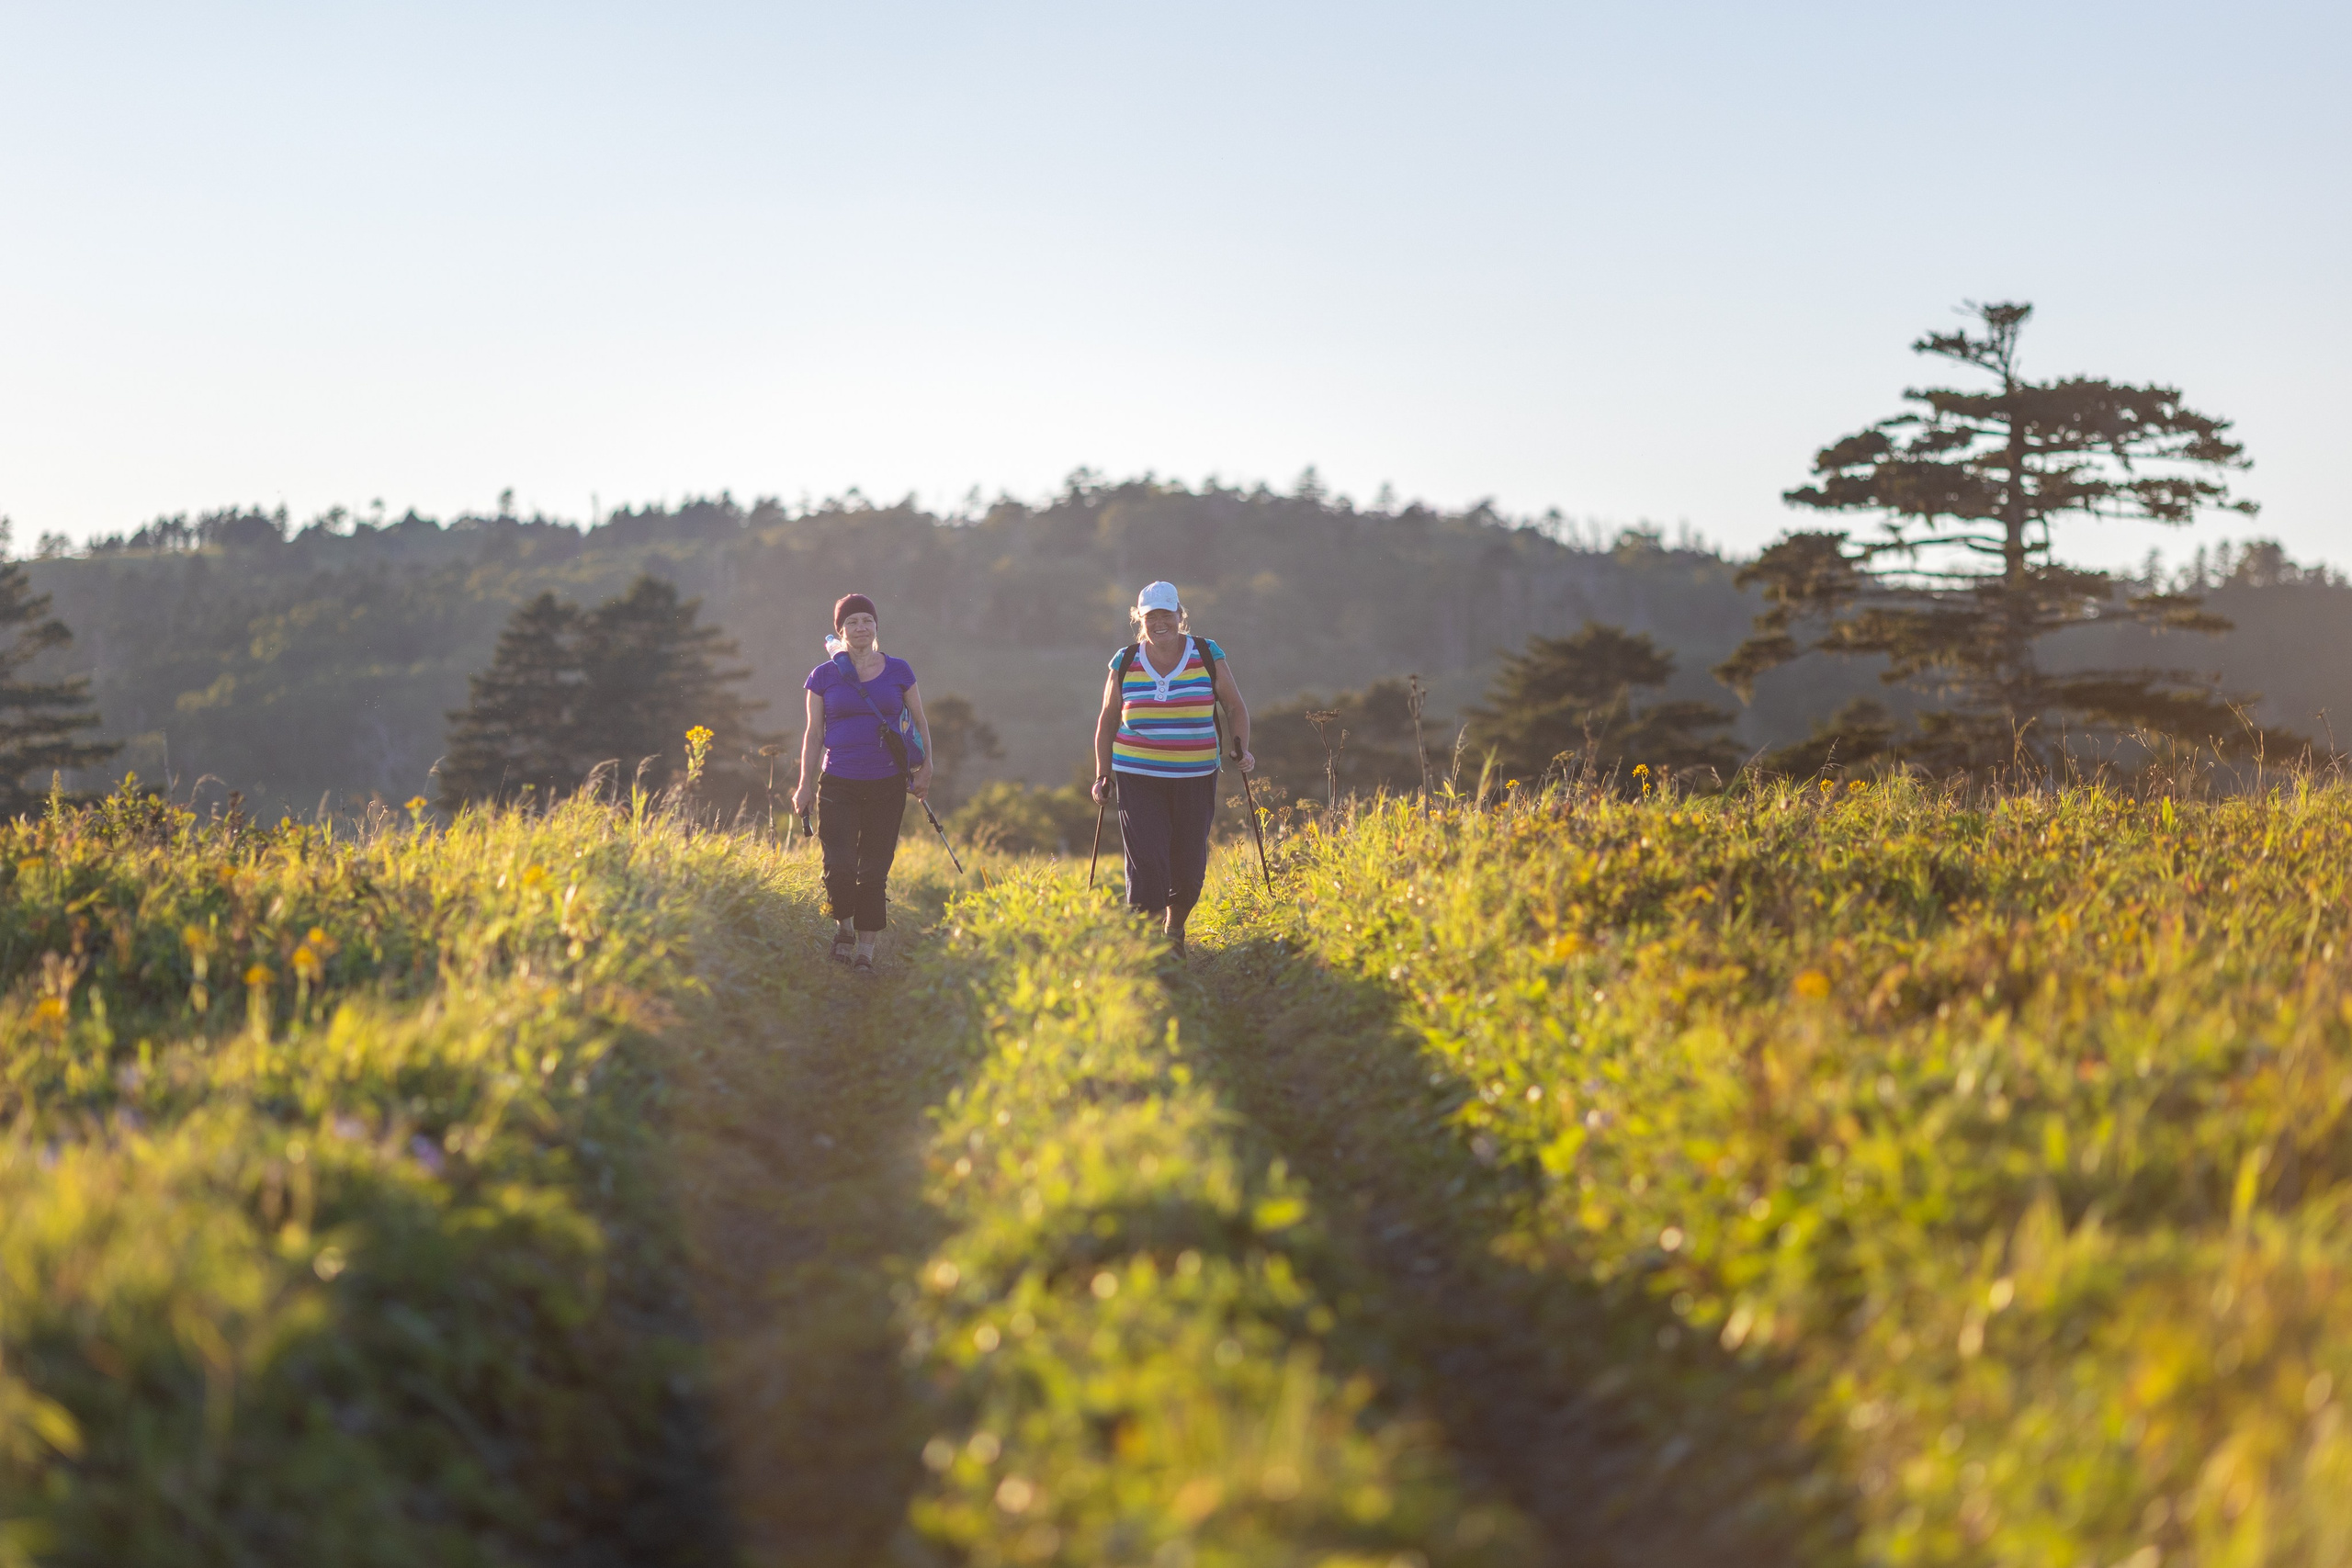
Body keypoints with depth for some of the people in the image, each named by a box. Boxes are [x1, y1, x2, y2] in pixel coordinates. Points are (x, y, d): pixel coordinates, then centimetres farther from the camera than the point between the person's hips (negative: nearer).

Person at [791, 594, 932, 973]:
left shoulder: (898, 671, 5)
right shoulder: (824, 676, 3)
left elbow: (920, 722, 13)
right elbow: (813, 732, 7)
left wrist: (926, 766, 3)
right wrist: (805, 783, 3)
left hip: (887, 785, 1)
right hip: (839, 785, -1)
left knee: (874, 871, 0)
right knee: (839, 867, -13)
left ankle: (865, 950, 11)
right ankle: (845, 928, 16)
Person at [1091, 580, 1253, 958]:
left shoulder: (1208, 655, 0)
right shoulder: (1125, 662, 2)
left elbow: (1235, 706, 9)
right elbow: (1107, 720, 12)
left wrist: (1242, 748, -6)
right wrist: (1102, 774, 7)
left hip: (1195, 777, 1)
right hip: (1138, 777, -1)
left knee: (1189, 864, 5)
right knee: (1147, 862, -11)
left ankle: (1175, 929, 33)